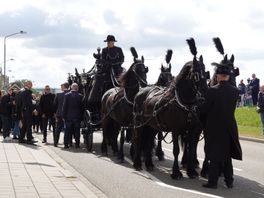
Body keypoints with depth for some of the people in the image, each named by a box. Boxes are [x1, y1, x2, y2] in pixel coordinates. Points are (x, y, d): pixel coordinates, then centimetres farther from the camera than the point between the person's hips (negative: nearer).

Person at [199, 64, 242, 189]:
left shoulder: (212, 91, -17)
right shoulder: (235, 91, -4)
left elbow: (204, 109, -11)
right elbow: (232, 107, 4)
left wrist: (198, 110, 10)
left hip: (214, 128, -4)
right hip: (230, 127, 4)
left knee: (214, 156, 6)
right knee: (227, 155, 17)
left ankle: (213, 182, 8)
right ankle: (229, 181, 21)